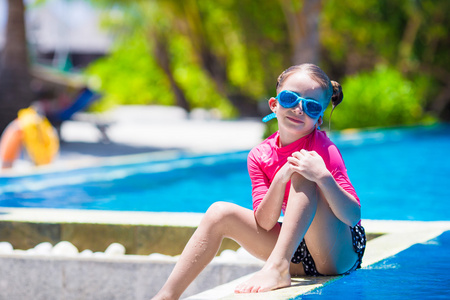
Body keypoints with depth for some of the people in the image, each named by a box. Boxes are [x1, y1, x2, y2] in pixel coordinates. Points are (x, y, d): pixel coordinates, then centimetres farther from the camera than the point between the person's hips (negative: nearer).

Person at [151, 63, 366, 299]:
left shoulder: (322, 149, -14)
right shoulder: (260, 156, -1)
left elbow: (354, 216, -21)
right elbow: (264, 223, -11)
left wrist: (323, 177, -37)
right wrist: (281, 178, -26)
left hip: (342, 252, -5)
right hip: (300, 257, 5)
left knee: (302, 172, -25)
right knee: (220, 213, -6)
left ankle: (277, 268, -39)